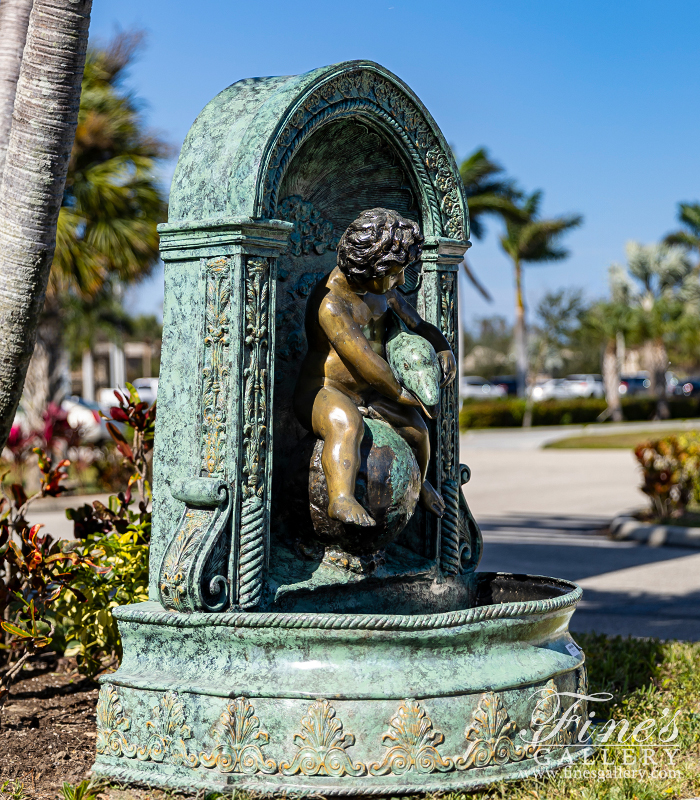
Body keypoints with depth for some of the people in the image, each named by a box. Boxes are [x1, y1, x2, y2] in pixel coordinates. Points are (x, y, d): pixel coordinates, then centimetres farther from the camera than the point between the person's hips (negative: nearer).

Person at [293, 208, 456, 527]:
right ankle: (341, 499, -56)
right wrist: (402, 394, -16)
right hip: (322, 393, -9)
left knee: (418, 430, 15)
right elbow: (365, 360, -28)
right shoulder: (331, 301, -26)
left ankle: (419, 482, 48)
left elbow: (419, 325, 17)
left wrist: (444, 349, -5)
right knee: (347, 424, -41)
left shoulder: (383, 289, 4)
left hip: (364, 396, 9)